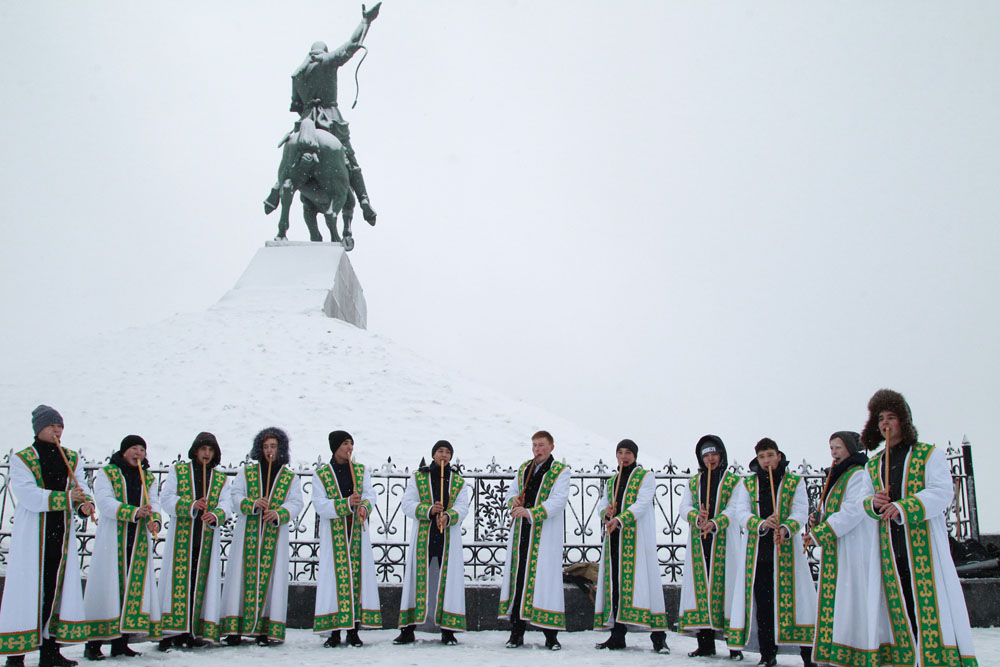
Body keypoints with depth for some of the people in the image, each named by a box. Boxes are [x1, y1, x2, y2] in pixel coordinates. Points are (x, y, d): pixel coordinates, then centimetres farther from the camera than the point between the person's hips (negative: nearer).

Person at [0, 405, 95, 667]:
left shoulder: (71, 458, 12)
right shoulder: (21, 459, -4)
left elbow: (81, 486, 4)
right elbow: (28, 495, -16)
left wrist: (85, 504, -17)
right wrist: (66, 498, -22)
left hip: (61, 535, 5)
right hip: (31, 535, -5)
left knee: (57, 589, 8)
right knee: (26, 589, -5)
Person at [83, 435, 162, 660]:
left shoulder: (149, 479, 16)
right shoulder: (106, 474, 4)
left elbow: (154, 504, 1)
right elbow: (106, 502, -12)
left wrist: (155, 521, -21)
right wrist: (134, 512, -26)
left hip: (140, 541, 4)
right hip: (112, 539, -4)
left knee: (135, 588, 2)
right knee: (107, 586, -7)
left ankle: (121, 643, 11)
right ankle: (93, 644, 0)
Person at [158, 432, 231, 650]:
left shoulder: (221, 479, 16)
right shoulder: (178, 471, 11)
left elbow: (224, 505, 1)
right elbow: (167, 499, -2)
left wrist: (215, 516, -22)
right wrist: (191, 506, -19)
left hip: (207, 539, 2)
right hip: (181, 536, -2)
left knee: (200, 582, 1)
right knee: (178, 581, -7)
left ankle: (193, 632, 6)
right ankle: (172, 631, -4)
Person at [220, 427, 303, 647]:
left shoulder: (291, 477, 10)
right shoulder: (246, 472, 12)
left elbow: (296, 503, -1)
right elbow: (235, 496, 2)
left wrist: (279, 514, -20)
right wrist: (253, 504, -17)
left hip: (275, 536, 0)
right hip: (247, 534, 0)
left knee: (269, 577, -2)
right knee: (243, 577, -3)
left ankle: (264, 629, 3)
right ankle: (235, 629, 1)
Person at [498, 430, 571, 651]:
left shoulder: (561, 471, -2)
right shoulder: (524, 468, 16)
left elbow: (558, 501, -13)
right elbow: (511, 491, 23)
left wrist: (531, 512, -24)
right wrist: (514, 502, -1)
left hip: (546, 535, -5)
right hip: (520, 532, 5)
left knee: (545, 579, -6)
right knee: (518, 578, 4)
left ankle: (551, 635, 5)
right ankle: (517, 632, 13)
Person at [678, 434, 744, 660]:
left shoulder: (734, 481, 6)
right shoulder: (693, 482, 16)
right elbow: (684, 507, 5)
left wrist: (716, 523, -23)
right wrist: (697, 518, -16)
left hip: (725, 542, -3)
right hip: (699, 542, 3)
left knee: (726, 584, -6)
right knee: (701, 587, 2)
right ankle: (705, 643, 10)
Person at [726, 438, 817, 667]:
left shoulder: (795, 481, 5)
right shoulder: (748, 483, 10)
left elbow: (801, 512, -6)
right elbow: (740, 512, -2)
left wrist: (785, 529, -26)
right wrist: (761, 524, -22)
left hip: (787, 549, -2)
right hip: (757, 550, 2)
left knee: (794, 598, -5)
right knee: (762, 604, 4)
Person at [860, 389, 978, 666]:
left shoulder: (929, 454, 5)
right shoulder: (873, 464, 18)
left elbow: (943, 492, -9)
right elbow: (863, 501, 15)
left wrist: (904, 507, -21)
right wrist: (873, 503, -10)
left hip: (925, 542, -4)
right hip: (890, 547, 4)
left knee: (931, 604, -9)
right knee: (900, 609, 3)